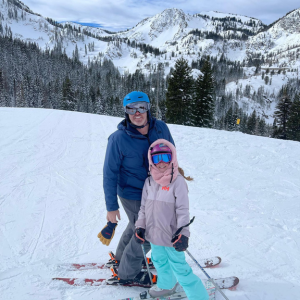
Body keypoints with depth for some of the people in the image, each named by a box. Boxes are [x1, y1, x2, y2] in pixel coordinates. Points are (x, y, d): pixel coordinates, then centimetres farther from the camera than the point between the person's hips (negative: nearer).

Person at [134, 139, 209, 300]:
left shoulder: (178, 181, -17)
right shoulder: (149, 181, 0)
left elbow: (183, 210, -17)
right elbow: (144, 206, 8)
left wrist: (183, 233, -21)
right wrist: (140, 227, 5)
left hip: (171, 236, -7)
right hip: (154, 233, 7)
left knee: (179, 268, 2)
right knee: (159, 261, 27)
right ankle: (166, 285, 54)